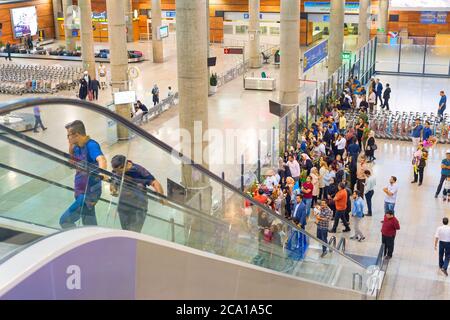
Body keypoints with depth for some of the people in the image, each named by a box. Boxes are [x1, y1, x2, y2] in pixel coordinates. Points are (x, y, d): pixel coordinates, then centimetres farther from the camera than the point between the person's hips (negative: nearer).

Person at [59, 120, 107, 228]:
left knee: (65, 221, -9)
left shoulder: (91, 145, -19)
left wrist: (102, 174, -58)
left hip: (89, 193, -9)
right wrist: (71, 146, 4)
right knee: (90, 225, 17)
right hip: (82, 193, 9)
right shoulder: (78, 147, 6)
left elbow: (101, 159, -37)